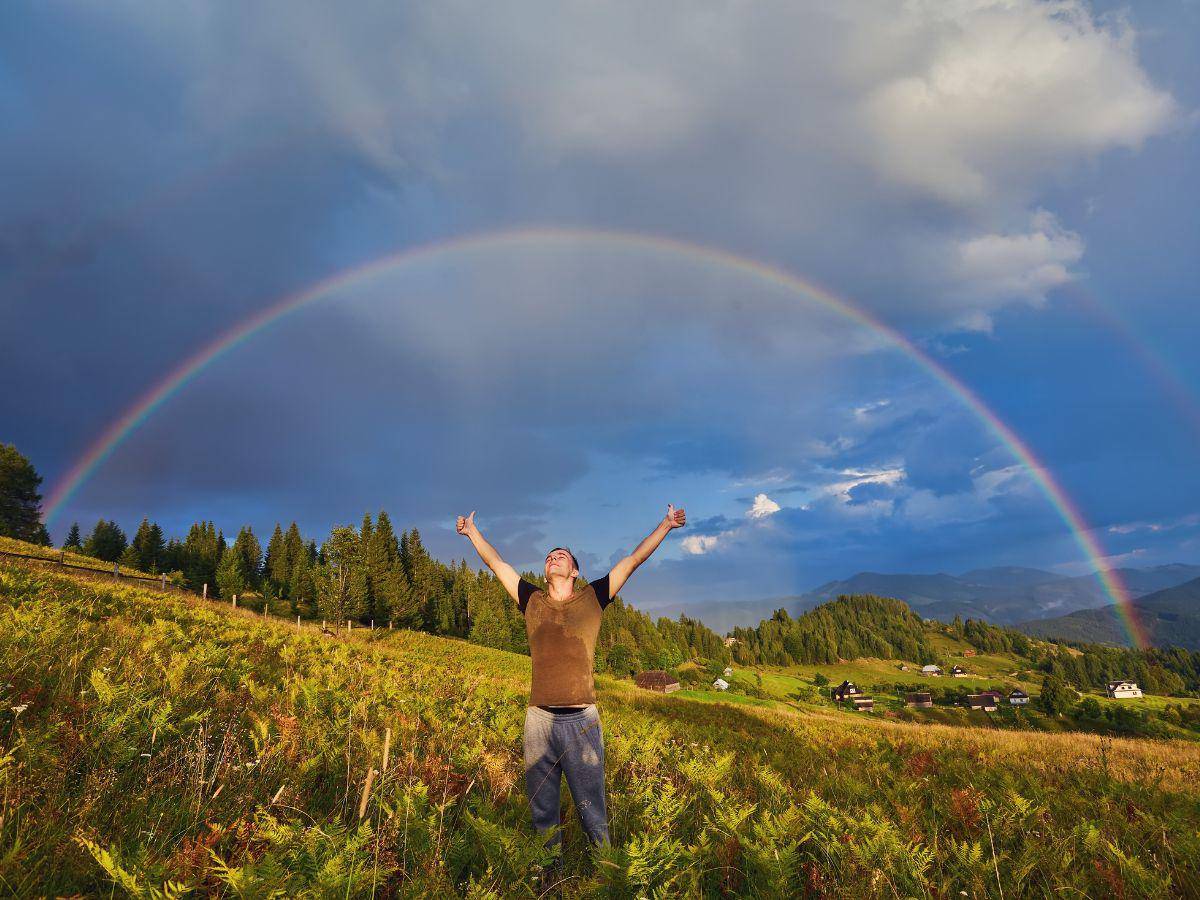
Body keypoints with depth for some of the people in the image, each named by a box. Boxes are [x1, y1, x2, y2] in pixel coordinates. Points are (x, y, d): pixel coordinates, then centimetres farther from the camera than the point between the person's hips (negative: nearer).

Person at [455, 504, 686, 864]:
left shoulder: (592, 598, 6)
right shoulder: (532, 601, 10)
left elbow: (633, 560, 8)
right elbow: (496, 562, 19)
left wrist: (665, 525, 10)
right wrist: (472, 531, 26)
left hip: (582, 721, -2)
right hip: (539, 720, 2)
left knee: (592, 810, 7)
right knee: (542, 811, 13)